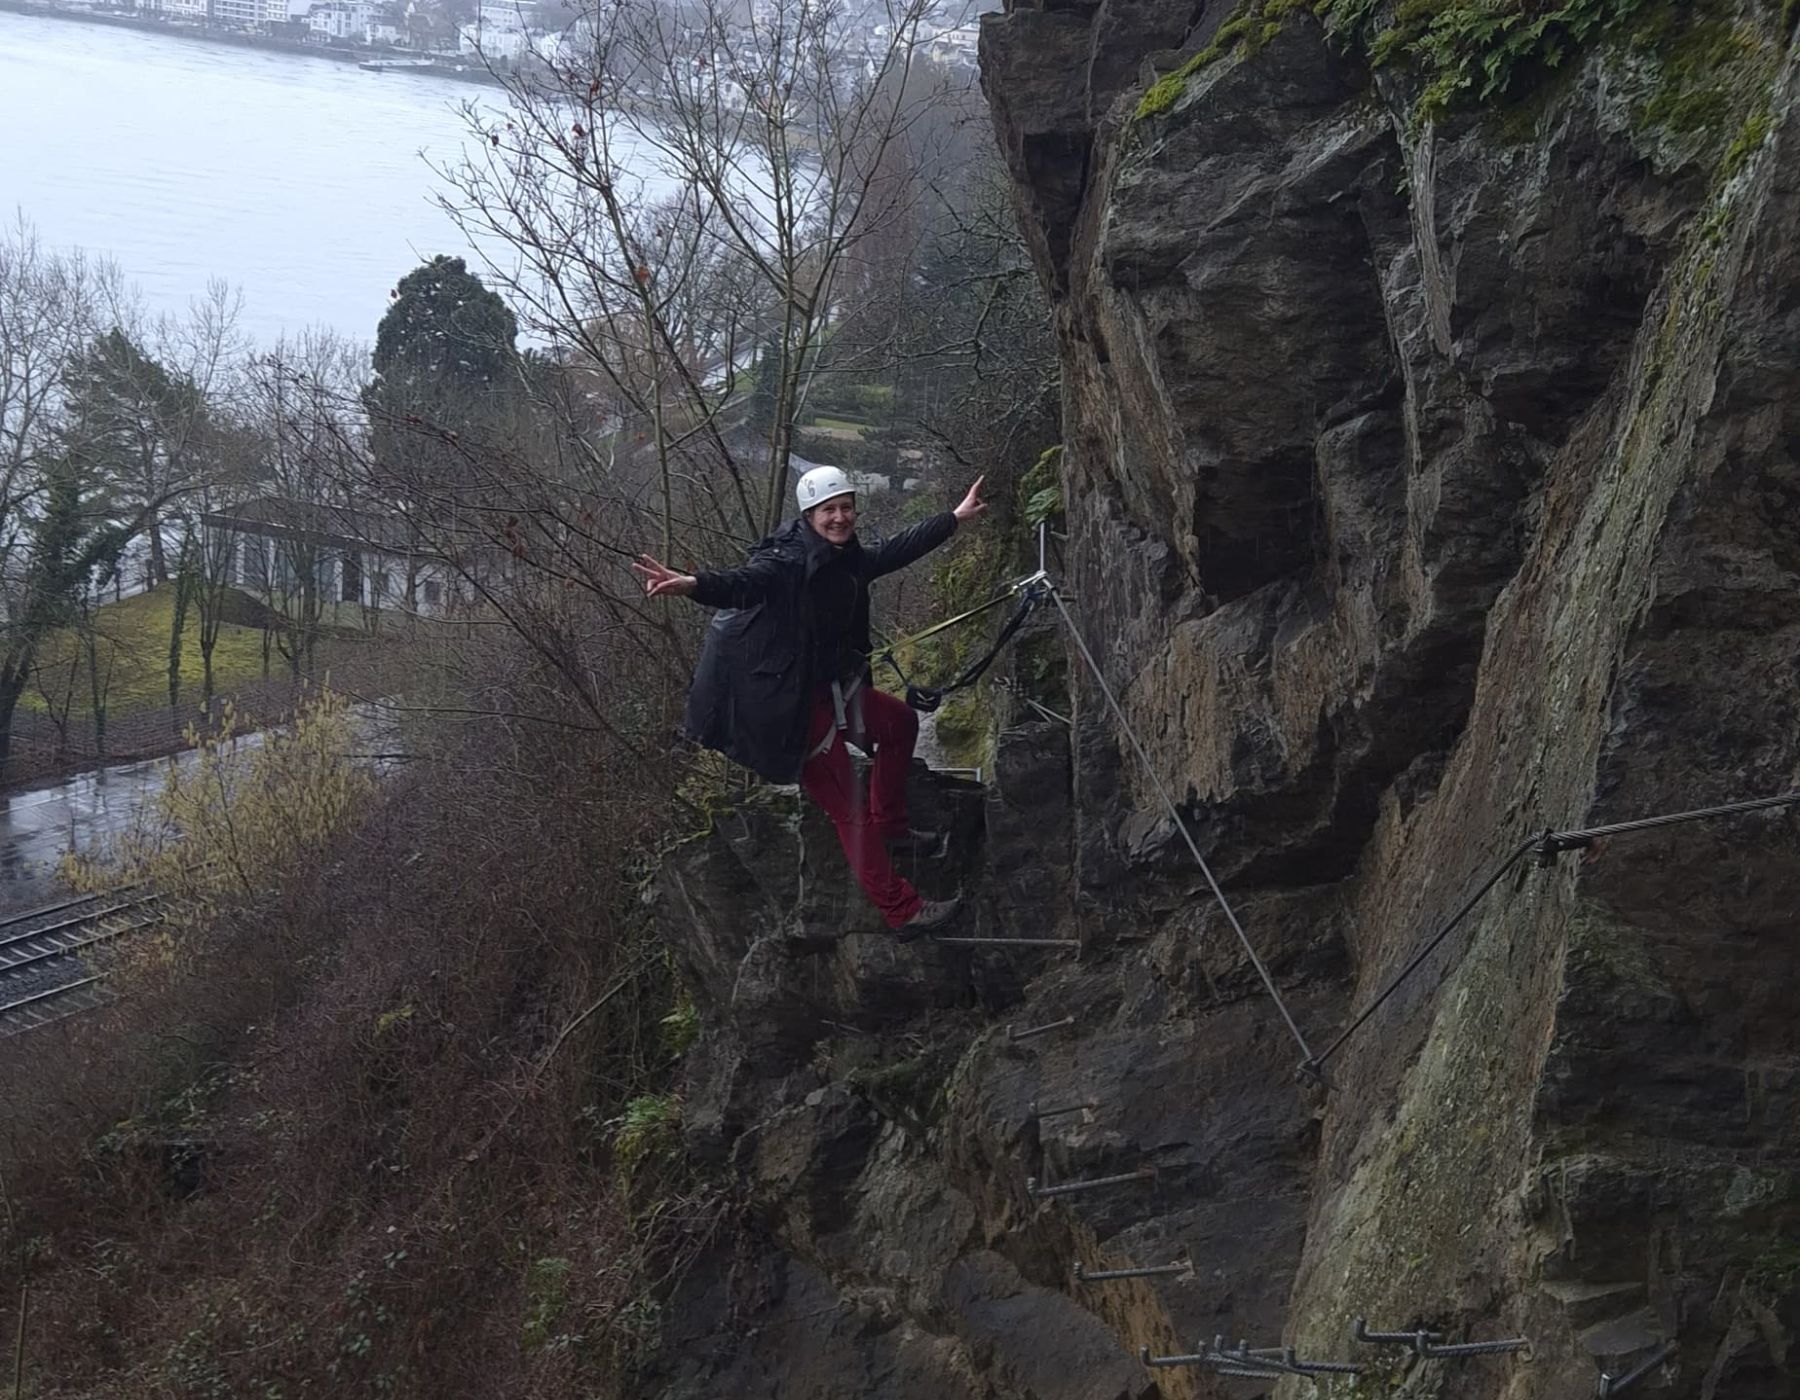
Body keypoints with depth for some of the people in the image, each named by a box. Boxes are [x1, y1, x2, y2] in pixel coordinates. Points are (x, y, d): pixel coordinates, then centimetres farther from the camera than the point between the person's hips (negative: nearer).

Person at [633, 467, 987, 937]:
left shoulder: (848, 560, 3)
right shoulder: (787, 562, -23)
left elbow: (897, 550, 21)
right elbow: (745, 581, -42)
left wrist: (956, 517, 32)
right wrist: (694, 584, -63)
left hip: (836, 687, 10)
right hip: (798, 703, -10)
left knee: (901, 724, 29)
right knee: (848, 809, -5)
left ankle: (890, 827, 44)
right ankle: (901, 911, 2)